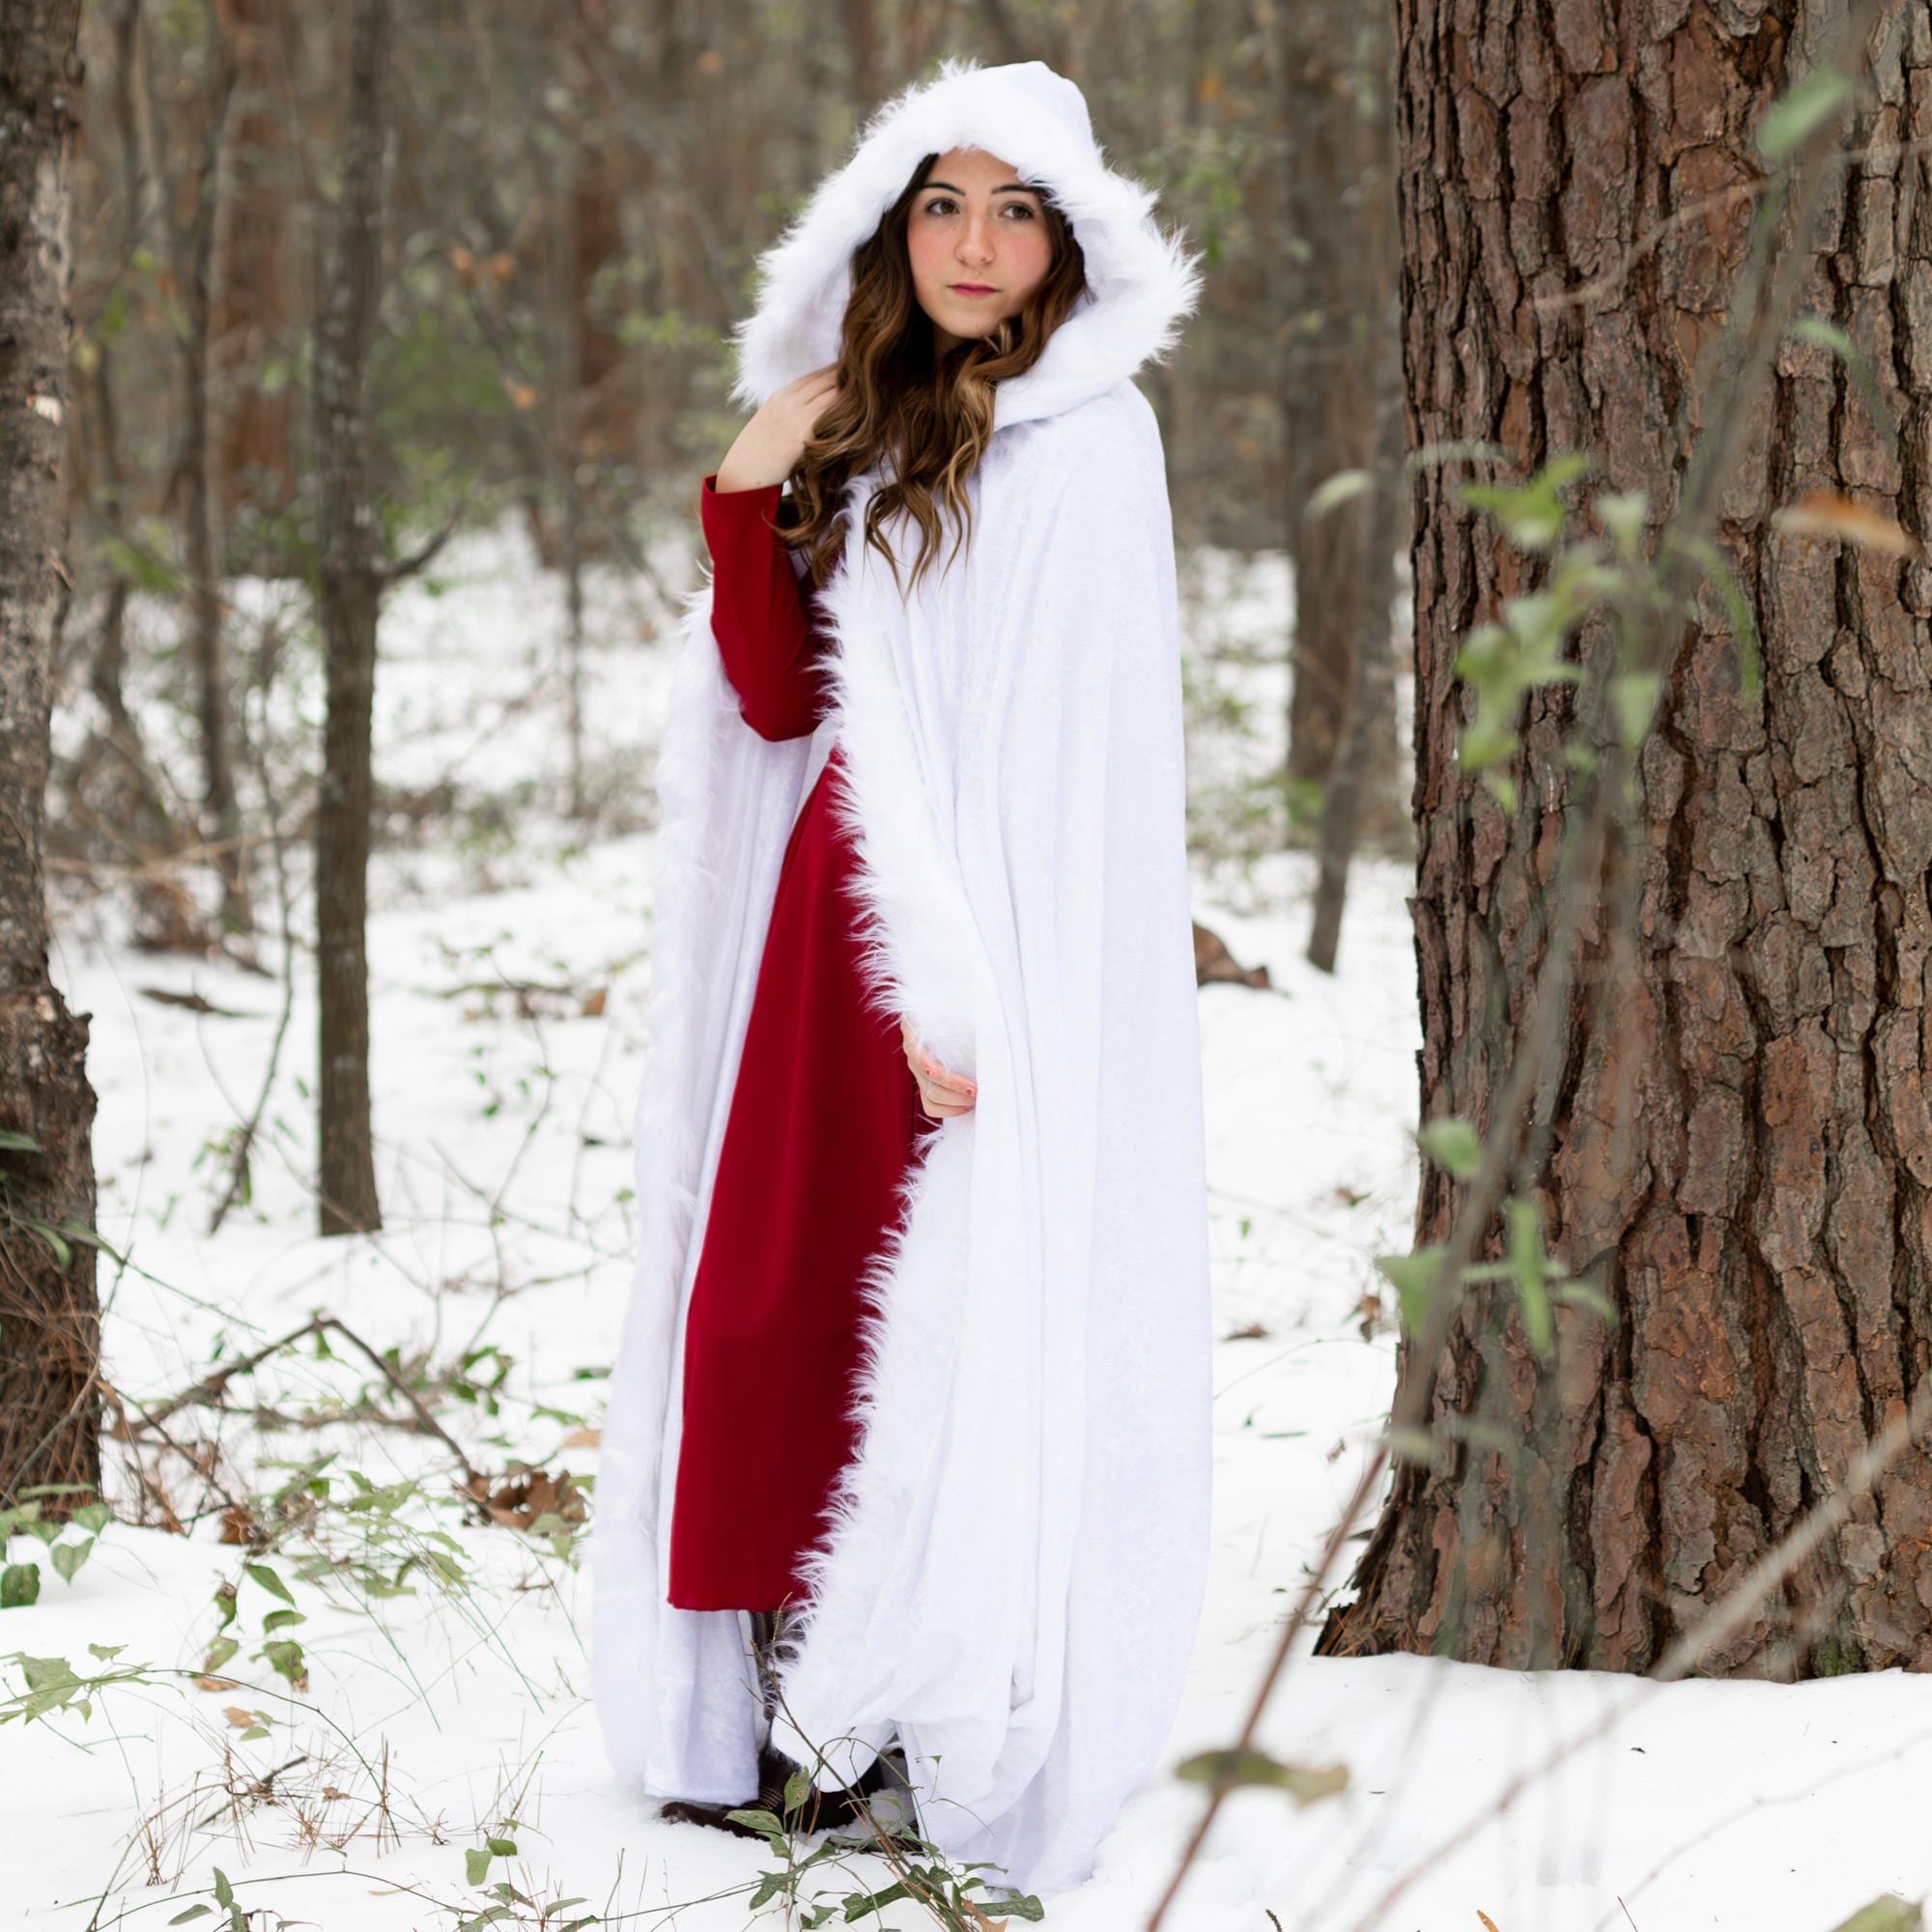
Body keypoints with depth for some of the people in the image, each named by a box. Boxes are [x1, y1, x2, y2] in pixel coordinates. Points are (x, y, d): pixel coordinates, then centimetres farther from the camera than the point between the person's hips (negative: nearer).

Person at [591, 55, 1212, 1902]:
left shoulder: (1081, 438, -7)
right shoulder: (878, 438, 16)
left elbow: (1063, 747, -14)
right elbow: (777, 702, 12)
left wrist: (967, 991, -20)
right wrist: (749, 497, 0)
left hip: (984, 949, -7)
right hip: (842, 922, 7)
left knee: (952, 1312, -6)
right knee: (774, 1297, 7)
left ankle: (952, 1730, 4)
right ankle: (814, 1721, 17)